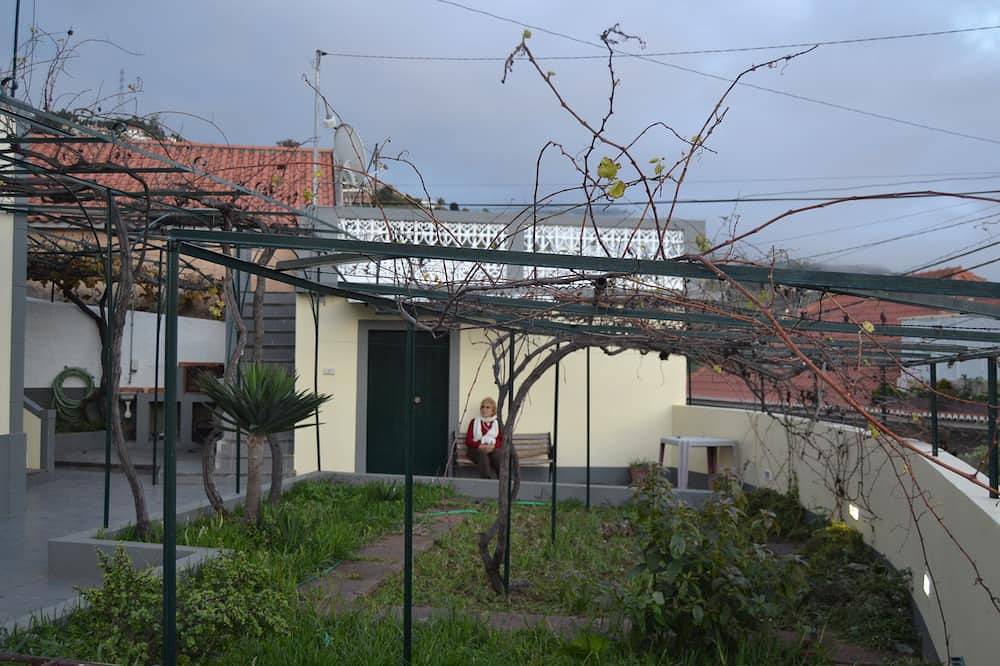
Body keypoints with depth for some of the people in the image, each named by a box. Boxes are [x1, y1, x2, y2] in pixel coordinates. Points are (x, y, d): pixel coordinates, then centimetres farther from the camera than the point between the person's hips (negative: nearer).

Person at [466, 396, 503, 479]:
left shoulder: (497, 423, 21)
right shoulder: (474, 422, 20)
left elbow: (502, 440, 10)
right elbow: (468, 440, 10)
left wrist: (493, 446, -13)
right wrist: (480, 446, -10)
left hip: (493, 449, 1)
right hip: (476, 449, -1)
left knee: (499, 455, -35)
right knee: (482, 454, -37)